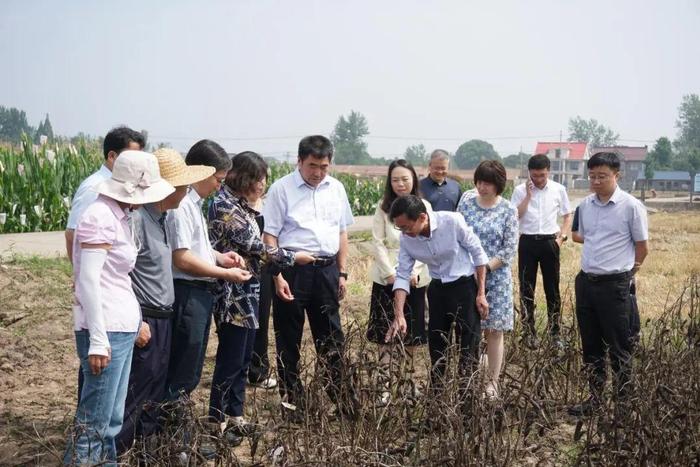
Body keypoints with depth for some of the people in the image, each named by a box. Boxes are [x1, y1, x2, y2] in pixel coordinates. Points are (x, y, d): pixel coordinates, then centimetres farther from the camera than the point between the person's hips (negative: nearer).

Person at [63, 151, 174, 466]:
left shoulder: (116, 216, 13)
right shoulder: (100, 217, -15)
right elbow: (88, 280, -19)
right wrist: (97, 340, -21)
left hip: (121, 327, 10)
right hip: (106, 331, -10)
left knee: (112, 419, 13)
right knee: (94, 422, -5)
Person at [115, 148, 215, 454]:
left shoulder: (161, 217, 9)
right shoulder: (137, 219, -19)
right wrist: (137, 321, -21)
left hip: (163, 319, 9)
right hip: (145, 321, -9)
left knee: (155, 390, 15)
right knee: (136, 391, -4)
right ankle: (113, 451, 6)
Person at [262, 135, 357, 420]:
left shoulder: (336, 188, 9)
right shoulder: (282, 189, -5)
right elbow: (269, 235, -7)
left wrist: (342, 273, 12)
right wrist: (278, 276, -13)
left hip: (326, 269, 4)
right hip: (292, 270, -4)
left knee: (332, 338, 11)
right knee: (289, 340, 6)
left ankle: (343, 401, 21)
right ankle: (291, 402, 17)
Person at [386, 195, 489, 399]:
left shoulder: (452, 221, -25)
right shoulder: (406, 240, -13)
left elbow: (478, 253, -14)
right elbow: (402, 276, -6)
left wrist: (481, 293, -12)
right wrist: (399, 315, -15)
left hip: (464, 284, -4)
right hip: (437, 288, 4)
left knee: (468, 344, -1)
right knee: (436, 344, 11)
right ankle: (436, 392, 26)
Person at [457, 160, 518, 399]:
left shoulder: (508, 211, -3)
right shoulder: (466, 204, 3)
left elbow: (509, 250, -6)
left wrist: (485, 267, -14)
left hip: (495, 277, -2)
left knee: (494, 331, 5)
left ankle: (492, 382, 14)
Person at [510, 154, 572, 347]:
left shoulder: (559, 189, 1)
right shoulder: (520, 190, -2)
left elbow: (567, 216, 10)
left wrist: (562, 237, -2)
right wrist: (528, 195, -13)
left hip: (549, 242, 0)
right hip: (528, 242, 0)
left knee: (552, 289, 6)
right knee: (526, 289, 4)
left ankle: (555, 332, 15)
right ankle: (529, 332, 13)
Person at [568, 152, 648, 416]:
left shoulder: (631, 206, -10)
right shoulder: (585, 205, 6)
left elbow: (642, 247, -2)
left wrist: (624, 274, 6)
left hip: (614, 285, -6)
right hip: (586, 282, 6)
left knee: (619, 348, 3)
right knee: (590, 346, 13)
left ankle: (624, 402, 14)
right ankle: (595, 398, 24)